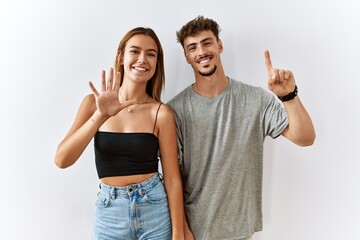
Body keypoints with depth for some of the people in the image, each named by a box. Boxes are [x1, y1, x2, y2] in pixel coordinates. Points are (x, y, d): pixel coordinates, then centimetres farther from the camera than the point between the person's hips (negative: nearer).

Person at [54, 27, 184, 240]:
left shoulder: (161, 113, -9)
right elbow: (62, 160, -14)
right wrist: (101, 115, -26)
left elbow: (172, 178, -6)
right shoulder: (95, 102, -4)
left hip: (154, 209, -1)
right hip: (109, 212, 2)